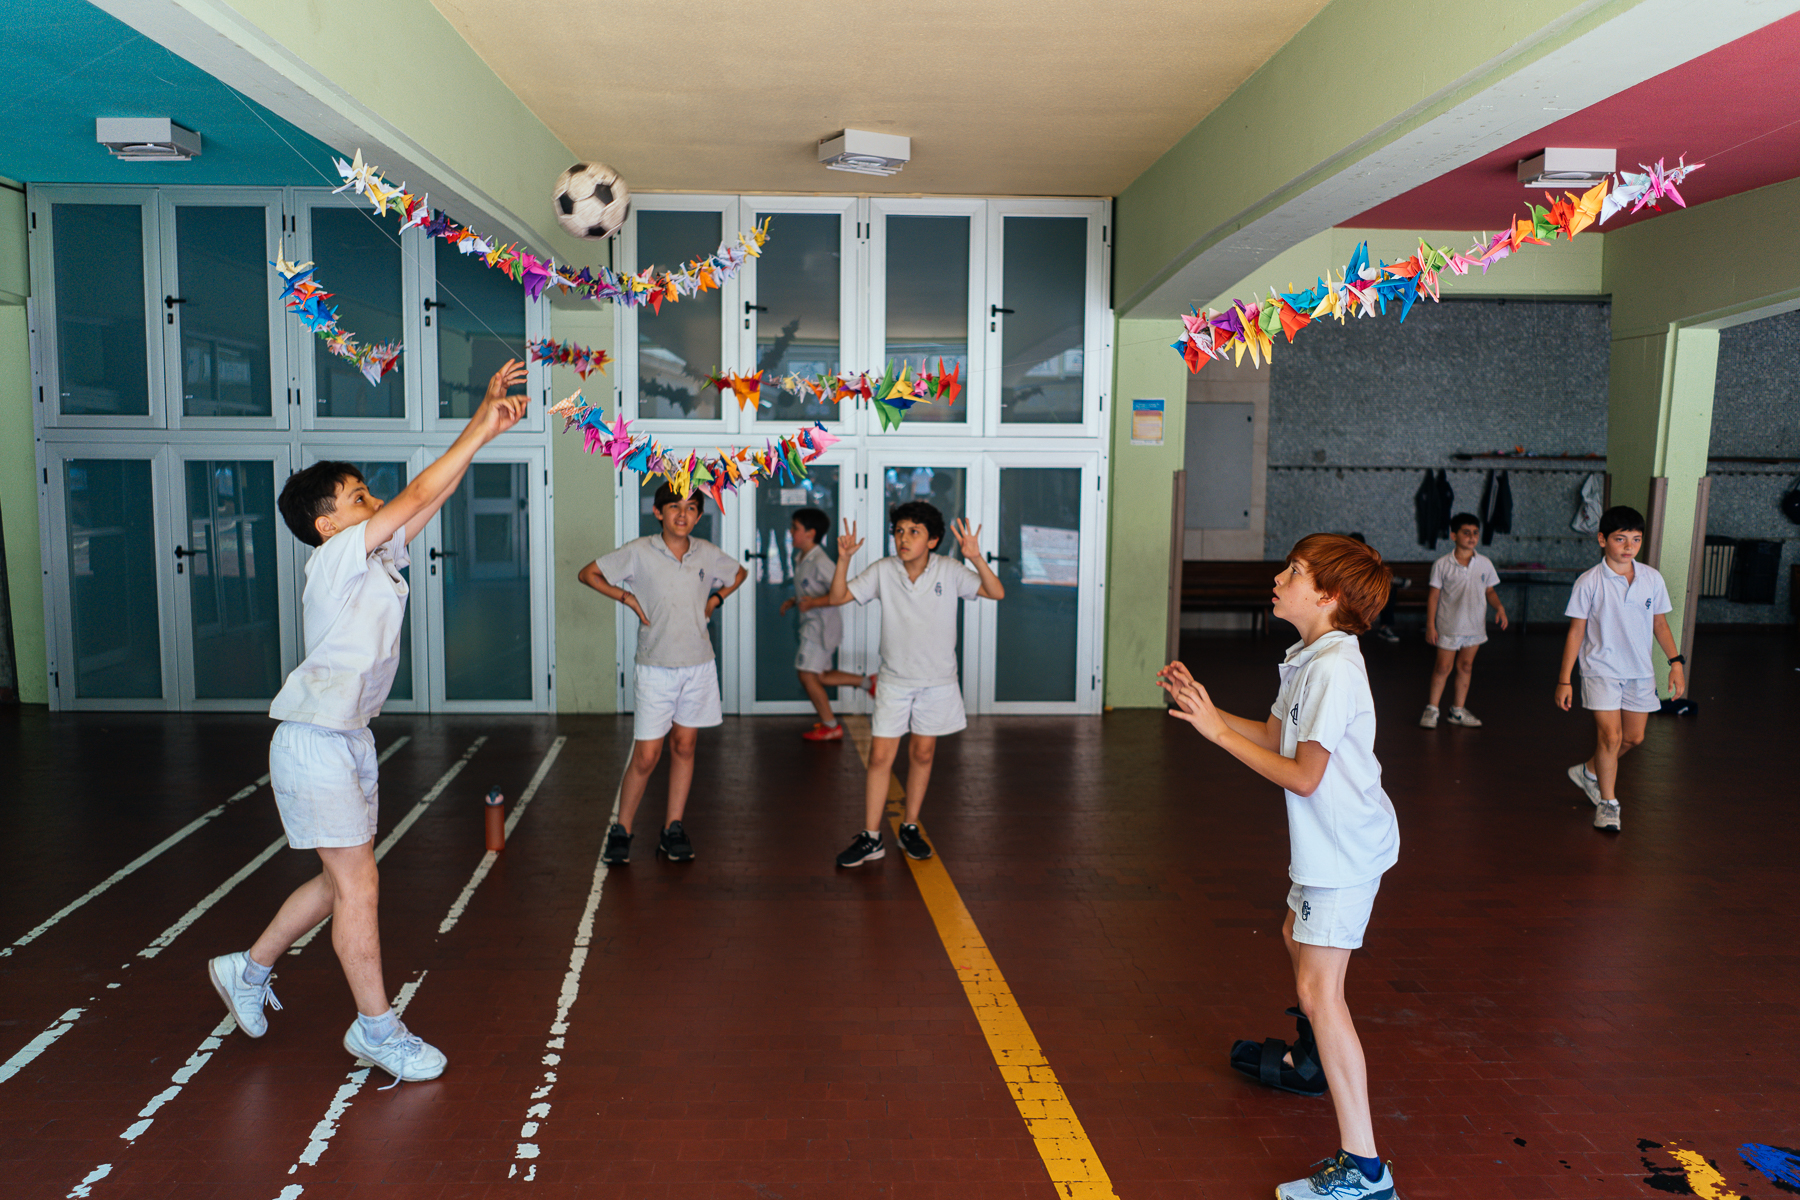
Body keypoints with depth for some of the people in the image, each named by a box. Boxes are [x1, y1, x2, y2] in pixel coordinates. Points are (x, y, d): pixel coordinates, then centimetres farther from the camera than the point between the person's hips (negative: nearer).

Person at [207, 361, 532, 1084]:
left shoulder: (379, 558, 9)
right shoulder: (336, 558, -15)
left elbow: (428, 502, 5)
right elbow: (419, 495, -20)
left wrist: (486, 420, 0)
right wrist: (483, 429, -16)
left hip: (350, 739, 9)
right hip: (314, 744, -9)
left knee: (343, 881, 16)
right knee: (358, 884, -2)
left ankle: (248, 969, 37)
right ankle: (376, 1027, 10)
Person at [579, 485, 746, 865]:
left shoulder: (707, 554, 3)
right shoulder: (639, 552, -6)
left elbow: (739, 573, 23)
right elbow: (588, 573, 1)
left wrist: (715, 599, 8)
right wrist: (629, 598, -5)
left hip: (699, 666, 3)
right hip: (656, 667, -3)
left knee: (684, 746, 9)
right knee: (646, 756, -2)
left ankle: (673, 830, 19)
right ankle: (621, 831, 14)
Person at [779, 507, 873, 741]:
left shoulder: (820, 562, -18)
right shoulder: (802, 560, 12)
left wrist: (813, 603, -29)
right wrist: (792, 601, 11)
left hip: (822, 623, -10)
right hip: (811, 624, 10)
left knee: (807, 674, -7)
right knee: (820, 677, 13)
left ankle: (830, 726, 4)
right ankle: (867, 682, 23)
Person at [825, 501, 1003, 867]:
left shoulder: (949, 571, -8)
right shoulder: (883, 571, -5)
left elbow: (996, 593, -15)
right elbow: (838, 597, -5)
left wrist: (976, 558, -31)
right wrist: (844, 559, -21)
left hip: (938, 680, 0)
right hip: (894, 679, 0)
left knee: (922, 754, 11)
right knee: (880, 757, -4)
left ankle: (910, 828, 28)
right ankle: (870, 839, 6)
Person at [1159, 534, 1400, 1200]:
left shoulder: (1333, 669, -24)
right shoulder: (1309, 659, 8)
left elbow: (1303, 775, -24)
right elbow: (1273, 735, 16)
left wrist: (1217, 732, -19)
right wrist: (1202, 707, 6)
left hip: (1346, 849, -11)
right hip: (1327, 844, 11)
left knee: (1320, 990, -12)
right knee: (1298, 940, 28)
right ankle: (1309, 1063, 53)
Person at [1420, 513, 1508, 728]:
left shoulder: (1485, 564, 4)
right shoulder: (1442, 565, -6)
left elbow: (1490, 591, 13)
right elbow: (1434, 595, -4)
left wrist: (1499, 607, -7)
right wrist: (1430, 625, -8)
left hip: (1475, 626, 3)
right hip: (1449, 627, -3)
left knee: (1465, 666, 11)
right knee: (1443, 667, 0)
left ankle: (1458, 710, 21)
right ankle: (1432, 709, 13)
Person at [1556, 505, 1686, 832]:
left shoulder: (1652, 578, 0)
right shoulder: (1589, 581, -10)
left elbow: (1659, 624, 13)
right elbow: (1576, 631, -6)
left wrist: (1676, 661, 5)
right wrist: (1564, 679, -7)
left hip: (1640, 671, 5)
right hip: (1601, 669, -5)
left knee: (1633, 737, 10)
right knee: (1610, 735, -13)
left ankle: (1588, 771, 36)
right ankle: (1608, 802, 5)